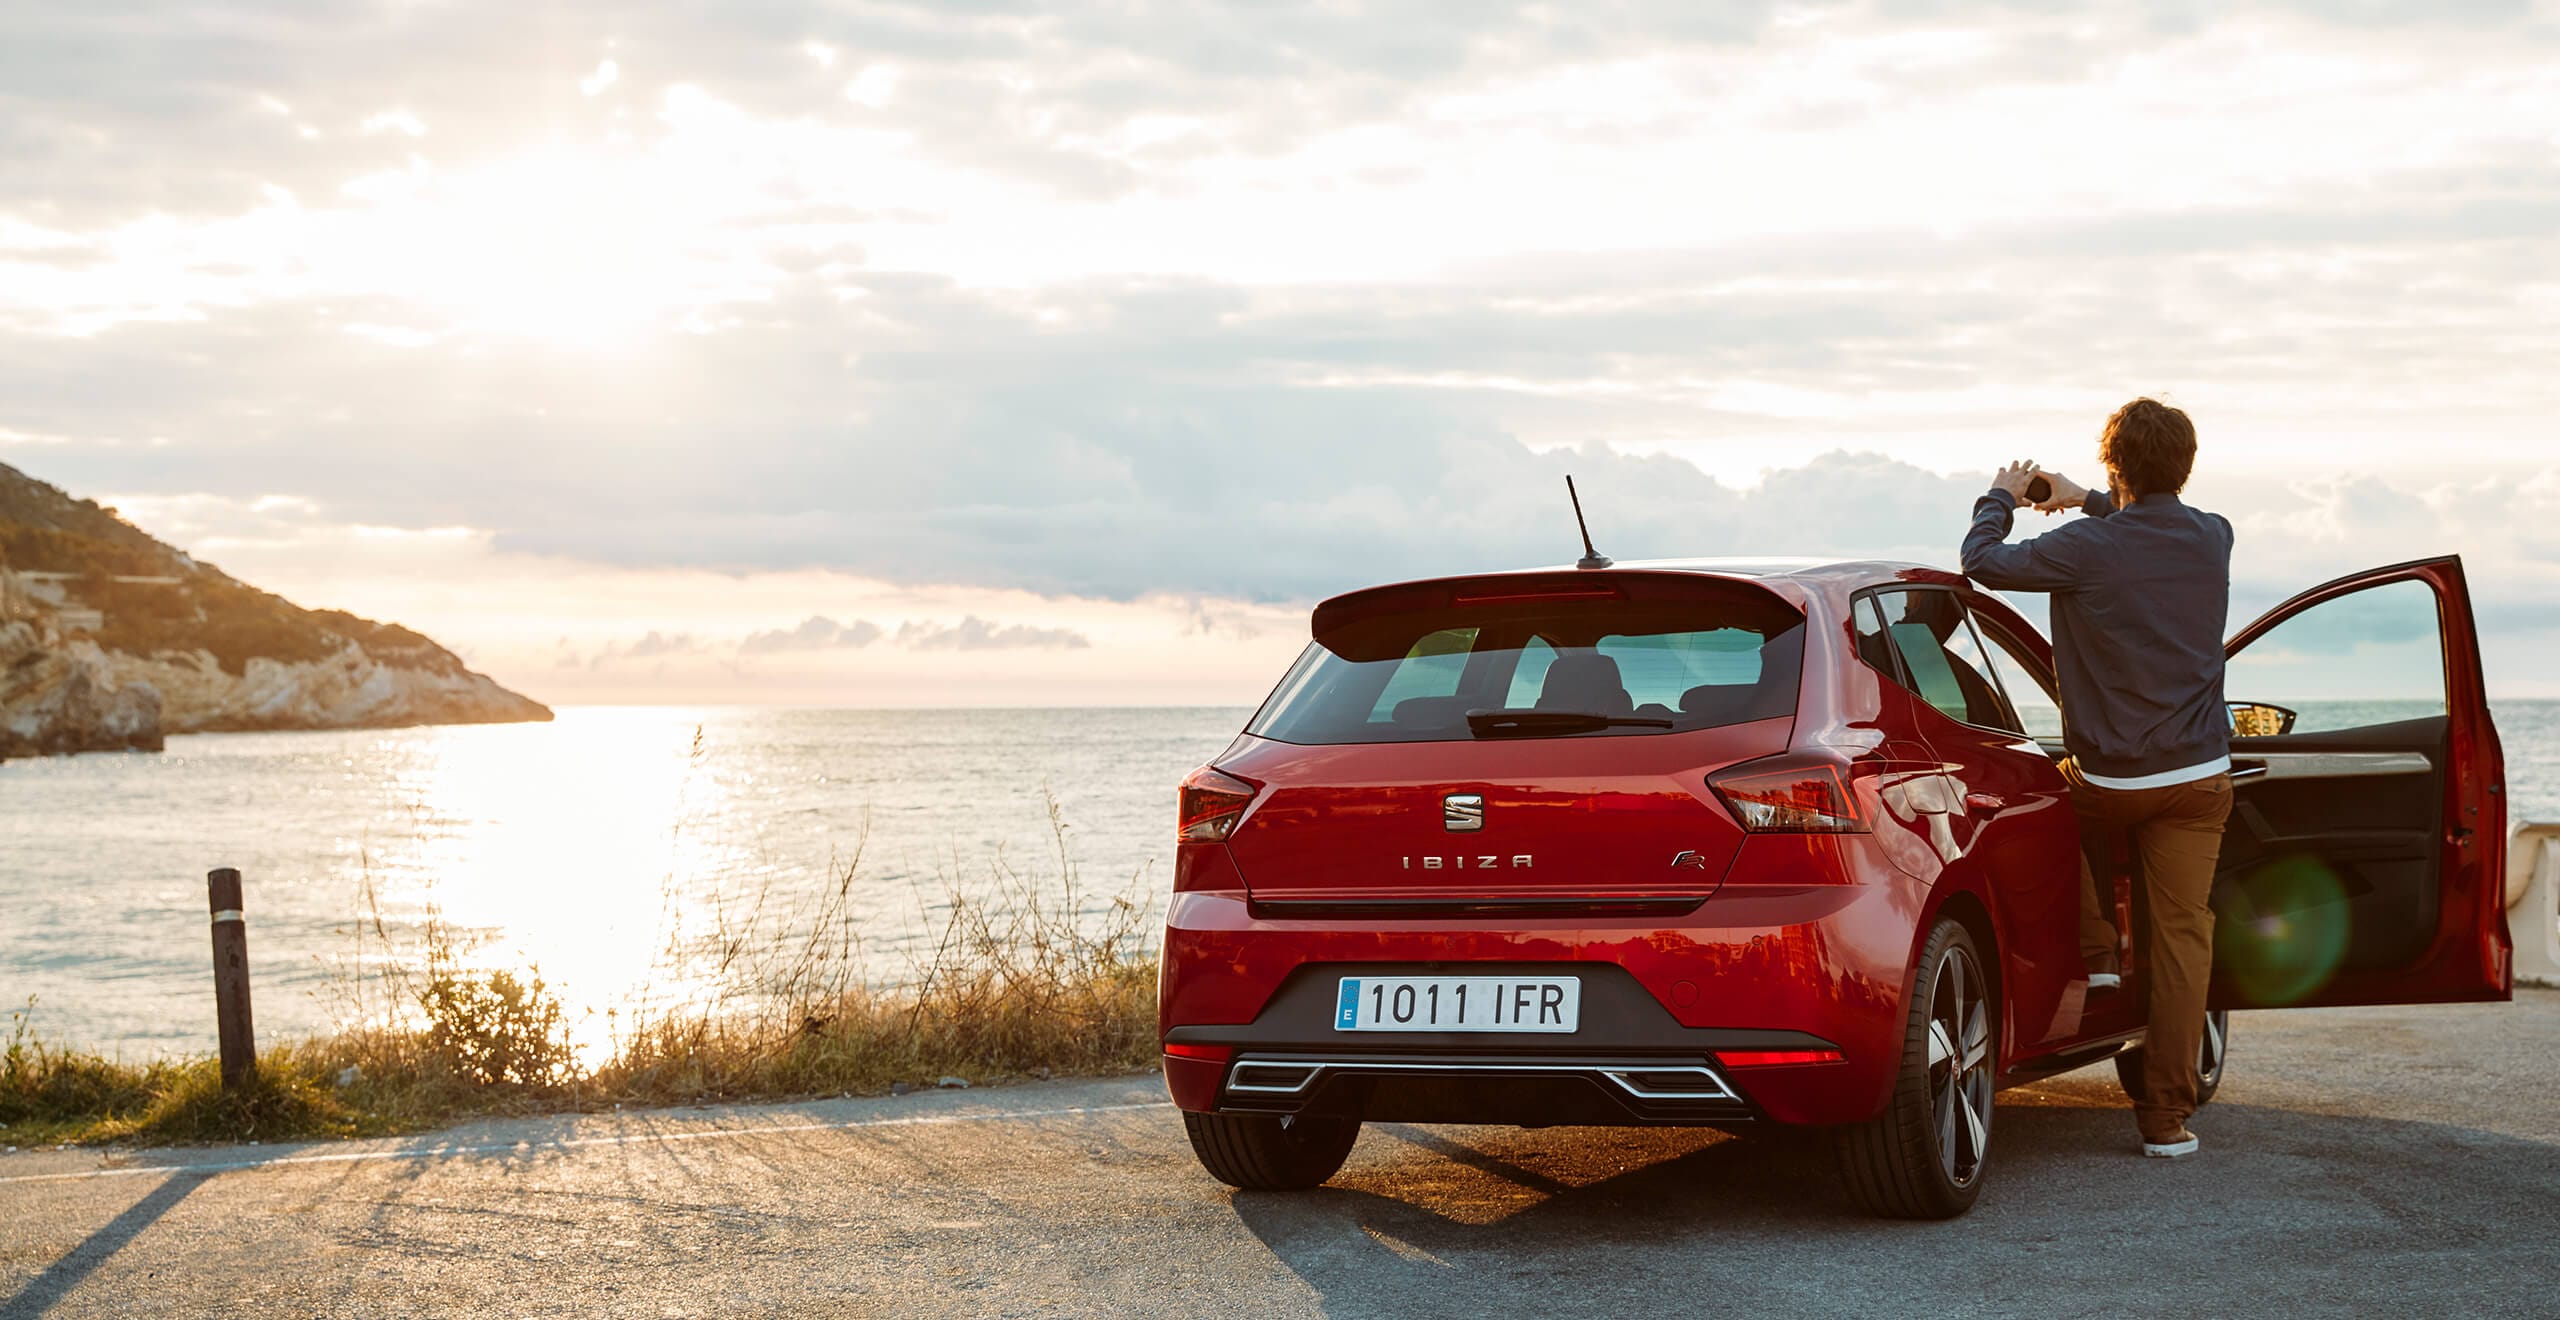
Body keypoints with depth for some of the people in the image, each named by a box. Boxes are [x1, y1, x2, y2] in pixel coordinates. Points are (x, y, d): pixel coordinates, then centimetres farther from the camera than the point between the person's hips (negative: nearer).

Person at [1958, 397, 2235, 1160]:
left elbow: (1983, 563, -3)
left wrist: (2000, 499, 15)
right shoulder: (2212, 539, 0)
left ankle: (2096, 951, 24)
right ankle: (2166, 1117, 3)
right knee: (2181, 938, 4)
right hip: (2196, 777, 3)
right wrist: (2088, 502, 32)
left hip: (2107, 779, -3)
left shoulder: (2088, 548, -16)